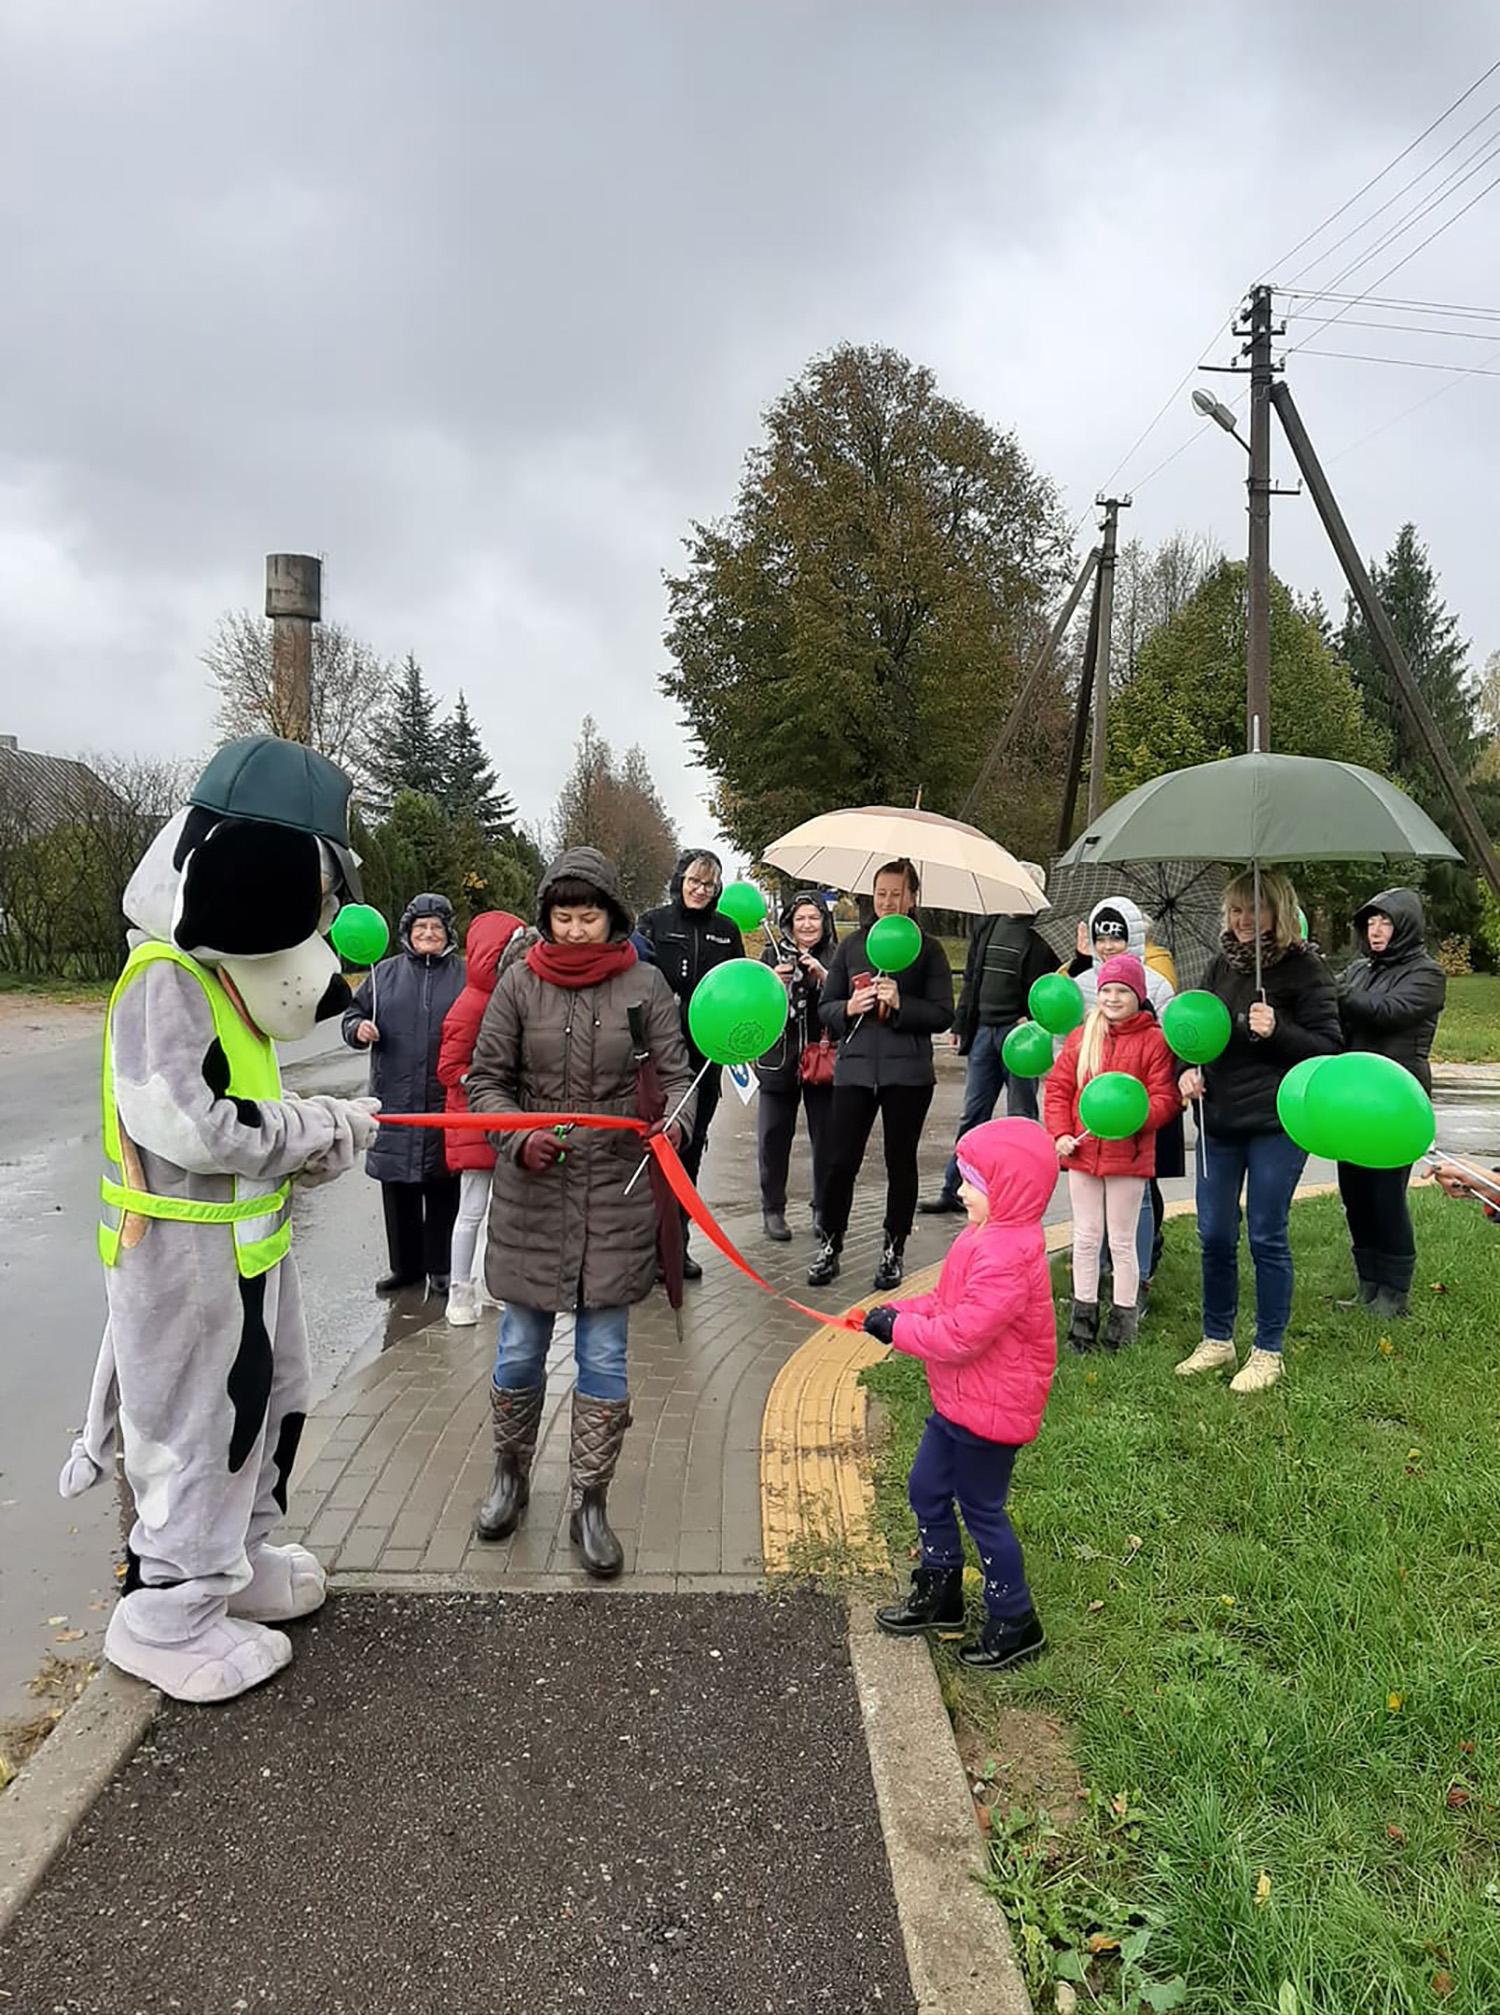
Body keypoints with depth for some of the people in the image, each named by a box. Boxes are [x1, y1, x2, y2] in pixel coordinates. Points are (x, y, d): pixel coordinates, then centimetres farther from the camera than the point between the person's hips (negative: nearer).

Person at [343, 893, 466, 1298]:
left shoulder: (464, 975, 4)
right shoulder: (386, 973, 9)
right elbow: (355, 1012, 17)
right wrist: (358, 1028, -5)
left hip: (445, 1102, -2)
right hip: (394, 1098, 2)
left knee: (443, 1189, 6)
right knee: (397, 1189, 10)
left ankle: (440, 1267, 20)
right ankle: (405, 1264, 24)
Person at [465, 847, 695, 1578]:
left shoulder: (644, 984, -3)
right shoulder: (519, 983, -2)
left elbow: (677, 1073, 0)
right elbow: (485, 1079, 0)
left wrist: (676, 1118, -22)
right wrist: (519, 1137, -18)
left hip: (614, 1195, 0)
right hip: (531, 1192, 1)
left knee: (605, 1357, 7)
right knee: (520, 1349, 13)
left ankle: (590, 1505, 23)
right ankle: (510, 1475, 38)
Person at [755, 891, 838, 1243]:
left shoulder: (835, 958, 5)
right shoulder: (774, 954, 6)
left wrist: (822, 974, -19)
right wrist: (774, 982, -18)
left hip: (824, 1061, 0)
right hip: (780, 1059, 0)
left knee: (826, 1138, 2)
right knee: (775, 1136, 4)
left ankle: (823, 1211, 14)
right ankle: (773, 1209, 16)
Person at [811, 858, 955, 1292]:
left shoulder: (928, 950, 4)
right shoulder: (852, 946, 11)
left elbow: (943, 1015, -2)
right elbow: (825, 1008, 12)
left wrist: (899, 1003, -16)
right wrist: (848, 1007, -9)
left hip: (907, 1073, -1)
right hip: (855, 1068, 2)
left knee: (901, 1162, 8)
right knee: (840, 1161, 0)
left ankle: (894, 1251, 21)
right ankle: (830, 1247, 15)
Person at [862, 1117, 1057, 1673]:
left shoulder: (1006, 1256, -29)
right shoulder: (987, 1238, 5)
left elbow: (962, 1335, -31)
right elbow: (946, 1303, 13)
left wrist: (899, 1329, -19)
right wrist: (900, 1312, -3)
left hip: (989, 1412, -10)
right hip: (957, 1402, 10)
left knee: (982, 1509, 5)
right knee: (927, 1490, 19)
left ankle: (1015, 1622, 24)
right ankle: (940, 1594, 37)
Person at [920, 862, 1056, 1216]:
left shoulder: (1042, 935, -5)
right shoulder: (986, 925, 13)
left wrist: (1032, 1020, -21)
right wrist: (961, 1023, 16)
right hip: (983, 1030, 6)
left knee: (1021, 1117, 4)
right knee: (973, 1114, 11)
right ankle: (954, 1189, 18)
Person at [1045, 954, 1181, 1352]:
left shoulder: (1153, 1041, -5)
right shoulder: (1081, 1037, 6)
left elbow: (1165, 1098, -8)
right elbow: (1058, 1087, 7)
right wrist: (1060, 1134, -5)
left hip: (1128, 1154, -3)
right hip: (1081, 1152, 4)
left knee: (1122, 1242, 6)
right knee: (1086, 1238, 11)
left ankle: (1123, 1321, 19)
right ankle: (1083, 1316, 22)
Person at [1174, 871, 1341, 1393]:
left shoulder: (1304, 968, -6)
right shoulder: (1222, 965, 10)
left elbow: (1329, 1045, -7)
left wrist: (1276, 1031, -22)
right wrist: (1188, 1070, 0)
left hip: (1276, 1122, -5)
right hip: (1220, 1120, 5)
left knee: (1266, 1236, 3)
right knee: (1214, 1236, 10)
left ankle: (1268, 1351, 18)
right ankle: (1217, 1339, 27)